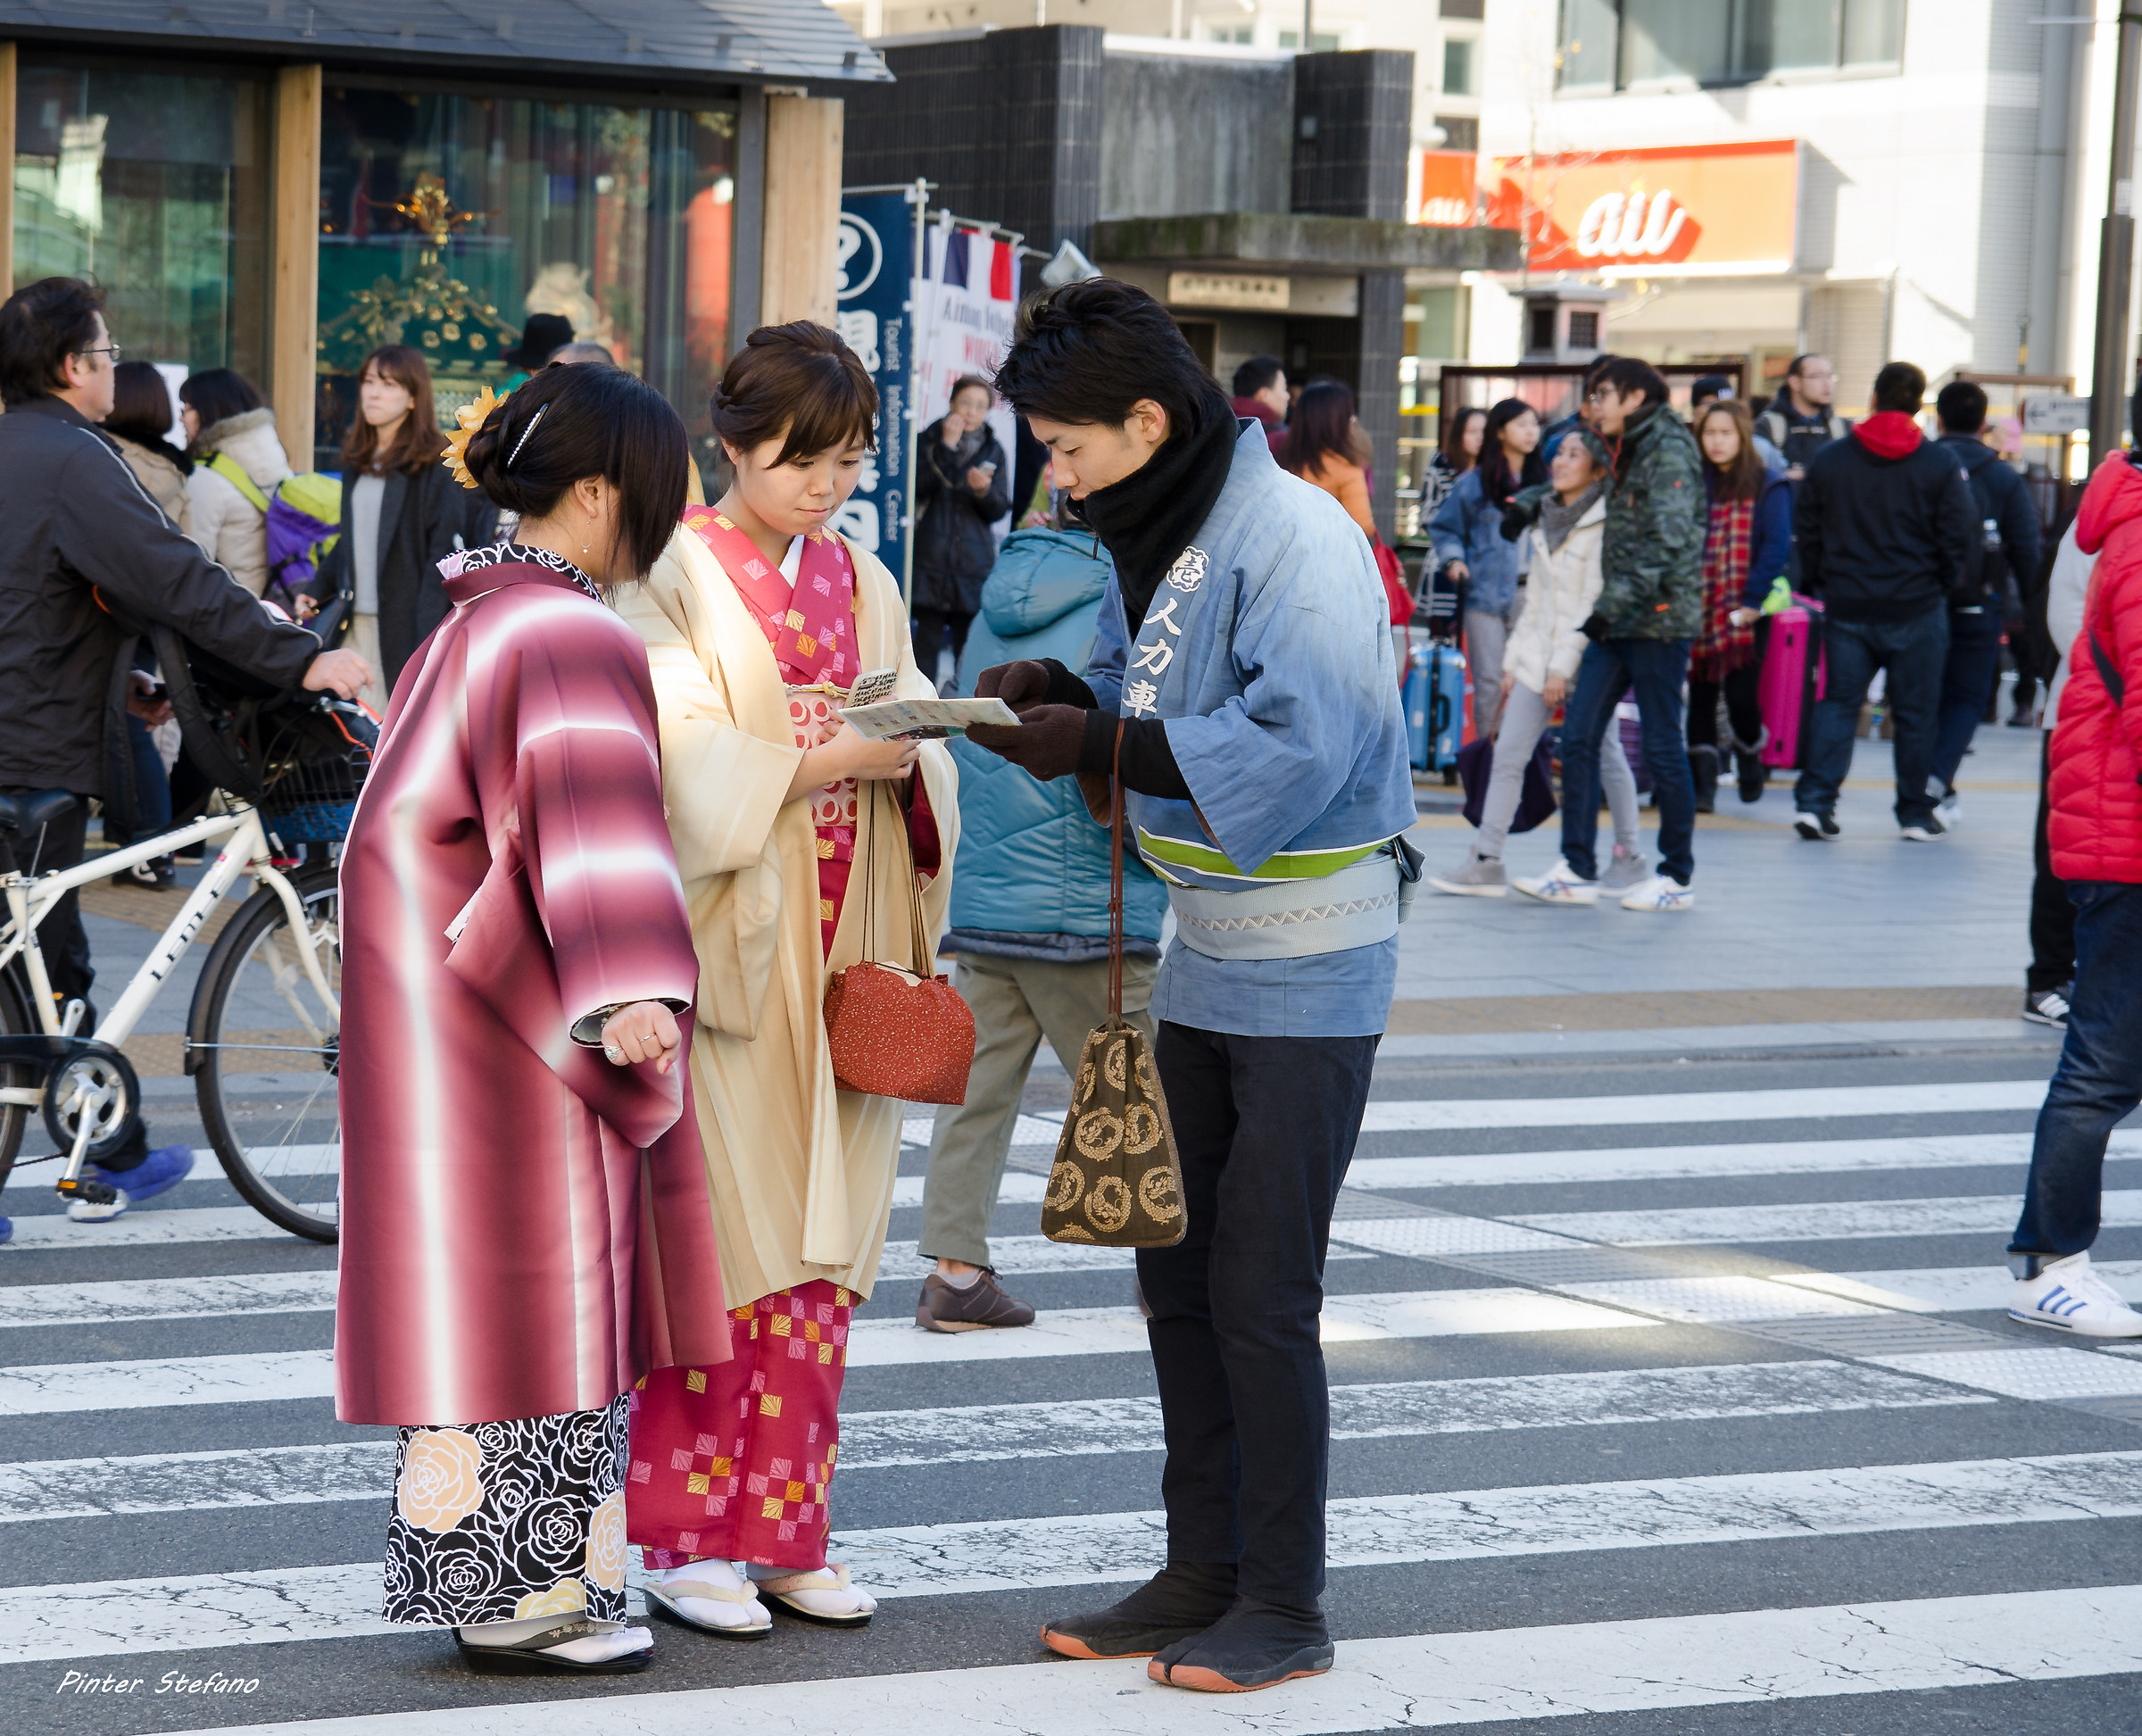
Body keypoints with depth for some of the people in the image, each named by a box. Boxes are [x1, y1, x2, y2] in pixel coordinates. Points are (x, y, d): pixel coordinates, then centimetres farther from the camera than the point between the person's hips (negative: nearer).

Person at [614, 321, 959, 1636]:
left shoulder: (866, 586, 15)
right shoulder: (681, 578, -3)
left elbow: (925, 760, 11)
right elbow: (690, 769, -12)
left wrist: (911, 762, -10)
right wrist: (825, 759, -21)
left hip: (839, 951, 5)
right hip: (724, 941, -5)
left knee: (820, 1243, 6)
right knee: (715, 1241, -5)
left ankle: (785, 1529, 13)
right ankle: (687, 1536, 3)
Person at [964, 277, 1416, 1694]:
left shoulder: (1297, 540, -19)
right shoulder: (1155, 536, 9)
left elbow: (1296, 744, -28)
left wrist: (1097, 746, -26)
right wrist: (1064, 690, -2)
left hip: (1309, 971, -9)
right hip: (1204, 958, 9)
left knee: (1261, 1293, -5)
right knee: (1180, 1275, 12)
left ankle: (1285, 1608, 6)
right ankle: (1203, 1574, 23)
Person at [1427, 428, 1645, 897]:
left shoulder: (1605, 523, -10)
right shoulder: (1547, 520, 14)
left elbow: (1595, 603, -14)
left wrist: (1563, 666, -17)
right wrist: (1513, 662, 15)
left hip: (1586, 653, -7)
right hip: (1538, 655, 7)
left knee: (1605, 756, 3)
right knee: (1507, 754, -1)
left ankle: (1630, 857, 17)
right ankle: (1486, 862, -1)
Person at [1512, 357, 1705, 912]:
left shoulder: (1669, 452, -11)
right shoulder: (1626, 454, 17)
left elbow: (1669, 542, -21)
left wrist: (1613, 604, -24)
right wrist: (1529, 501, 26)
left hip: (1660, 618, -9)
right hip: (1618, 620, 9)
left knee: (1661, 745, -1)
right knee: (1578, 735, 2)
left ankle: (1677, 877, 9)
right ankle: (1577, 871, 4)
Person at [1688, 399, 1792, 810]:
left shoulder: (1767, 486, 0)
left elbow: (1777, 547, -5)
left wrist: (1751, 602, -12)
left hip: (1743, 612, -3)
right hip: (1697, 610, 3)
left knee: (1741, 696, -7)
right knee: (1700, 697, 2)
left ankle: (1748, 749, 24)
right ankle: (1702, 785, 7)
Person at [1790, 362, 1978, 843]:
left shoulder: (1828, 460, 2)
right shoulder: (1940, 465, -6)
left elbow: (1806, 530, 7)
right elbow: (1960, 537, -4)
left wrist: (1819, 582, 18)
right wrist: (1946, 585, 12)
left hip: (1846, 607, 2)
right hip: (1916, 609, -2)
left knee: (1838, 703, 7)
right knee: (1915, 712, 7)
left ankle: (1814, 801, -6)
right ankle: (1915, 813, 12)